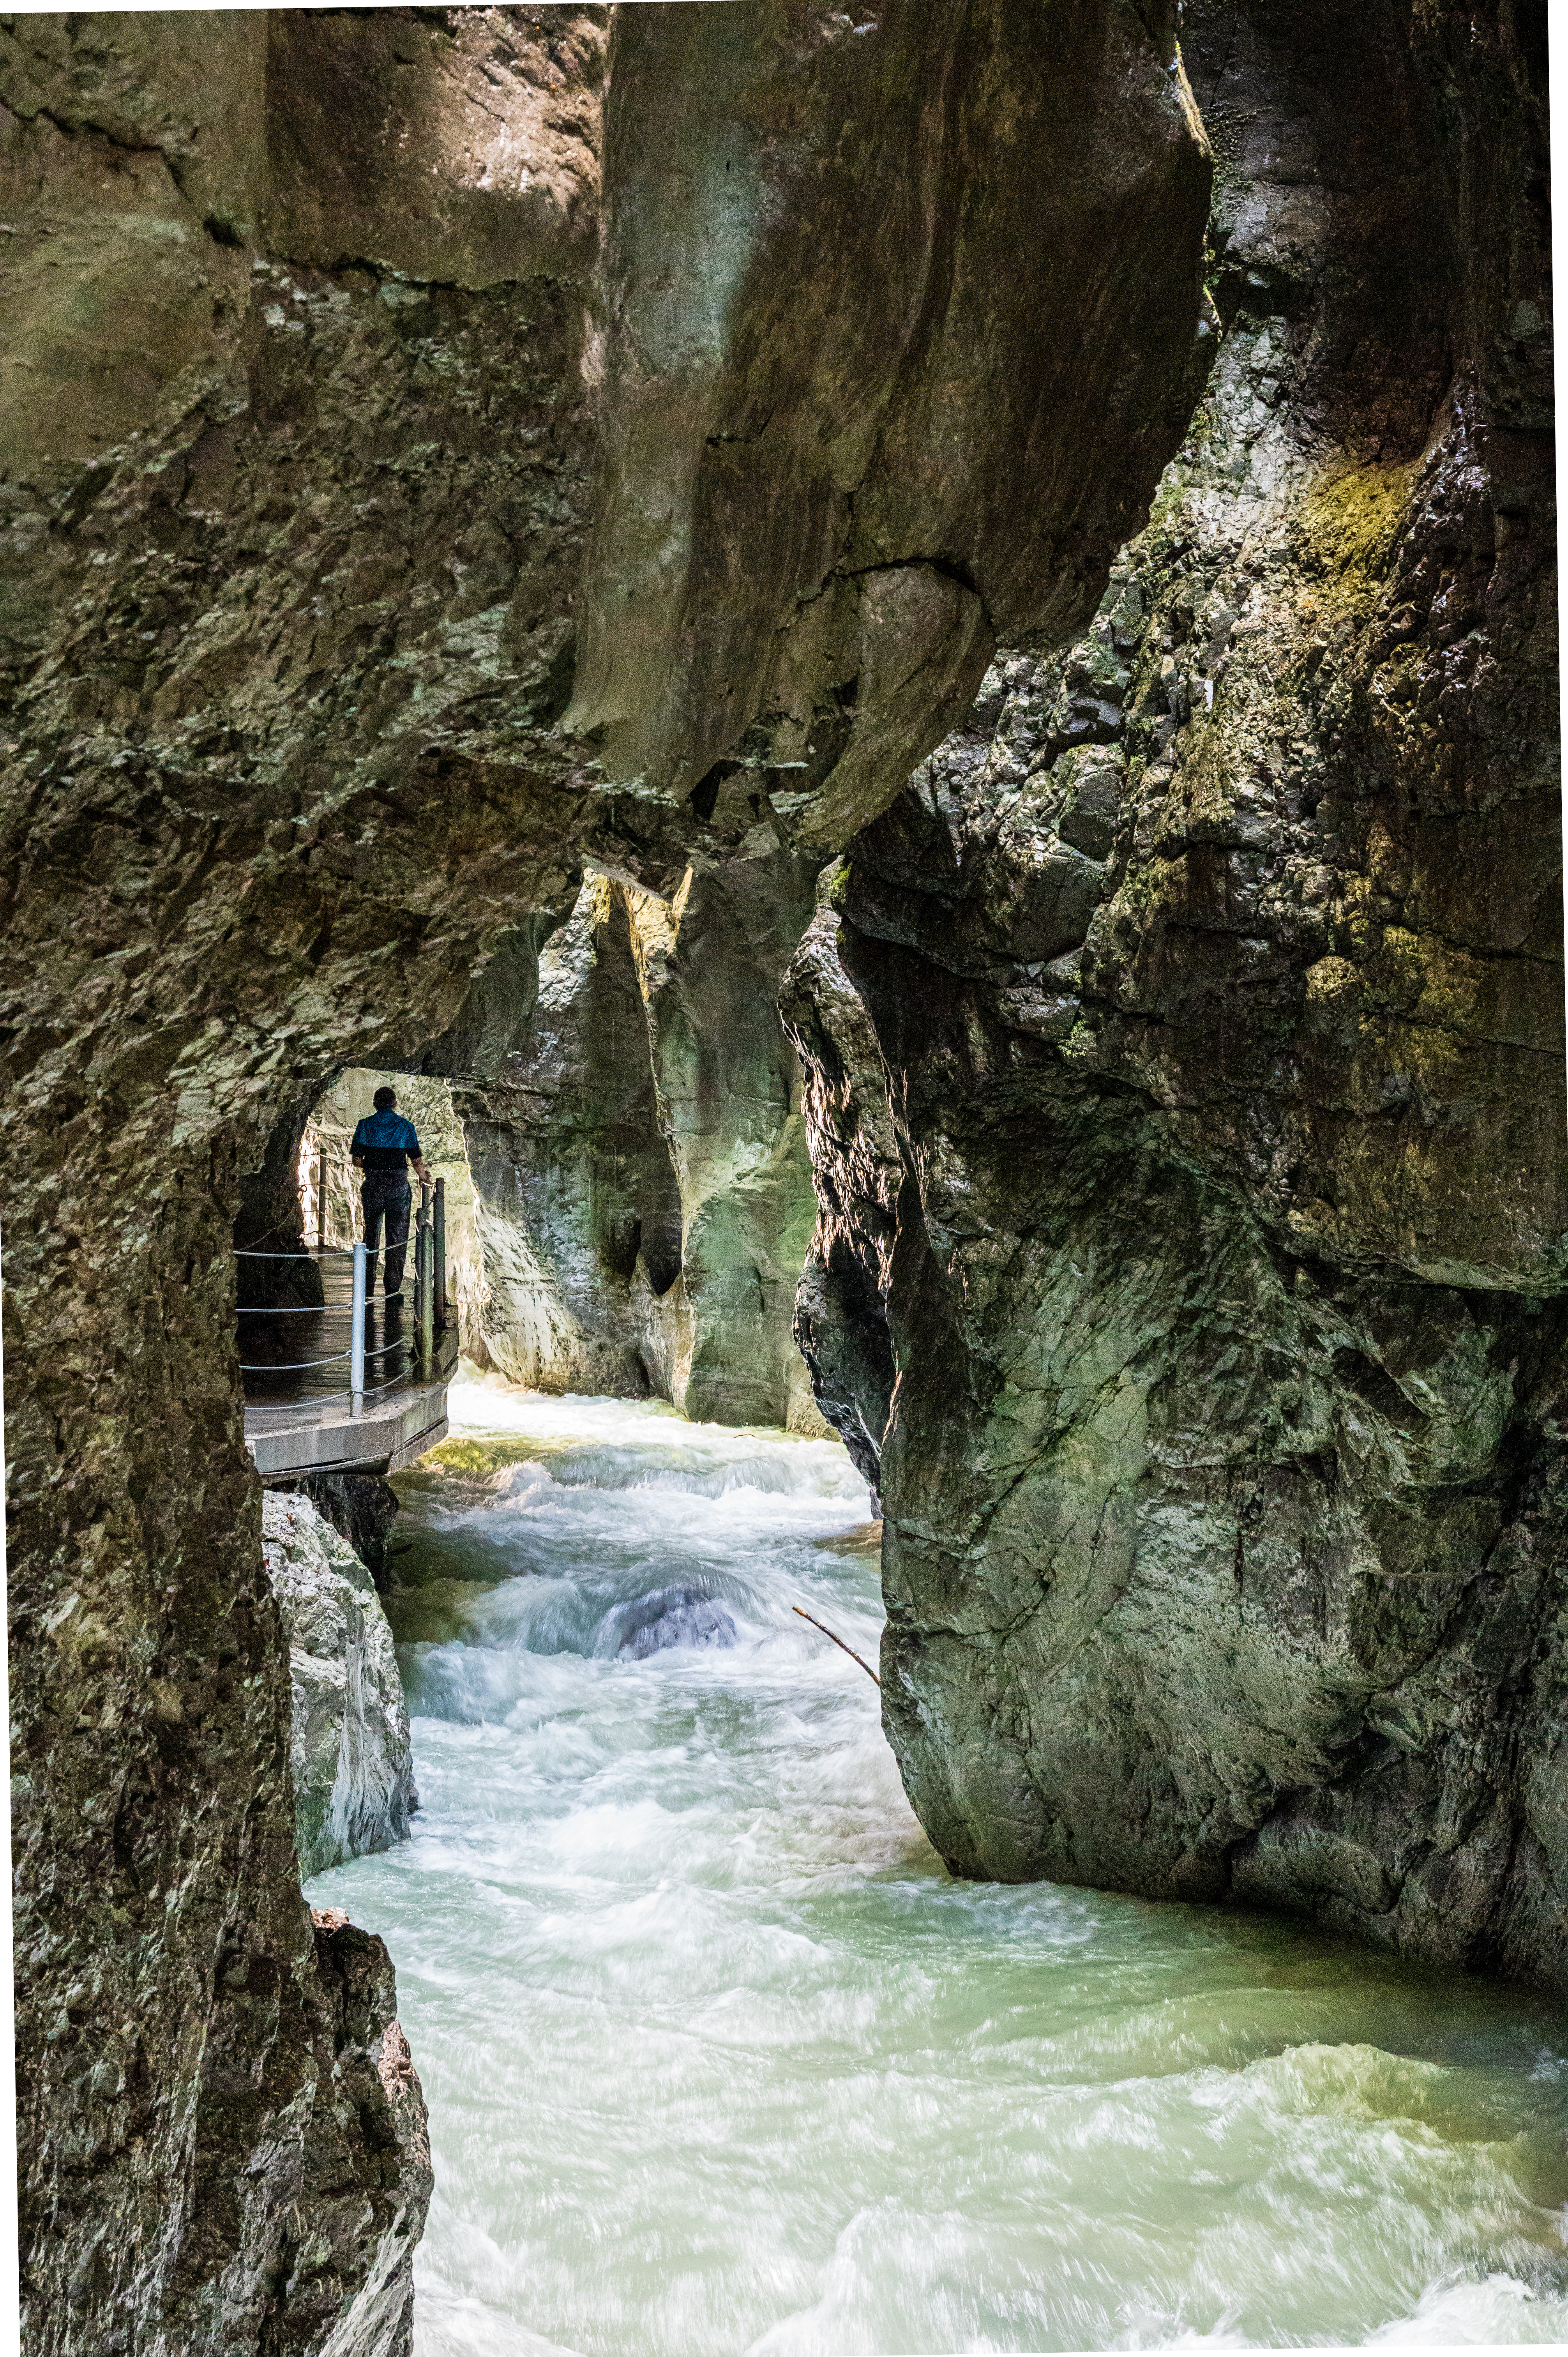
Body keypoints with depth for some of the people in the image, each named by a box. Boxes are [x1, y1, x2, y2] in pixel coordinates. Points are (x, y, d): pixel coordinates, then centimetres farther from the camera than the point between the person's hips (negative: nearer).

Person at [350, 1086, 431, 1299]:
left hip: (373, 1185, 1)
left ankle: (368, 1286, 20)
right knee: (397, 1238, 3)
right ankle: (393, 1290, 0)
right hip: (398, 1185, -1)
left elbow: (356, 1160, 0)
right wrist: (424, 1177, 18)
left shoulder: (365, 1125, 1)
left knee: (371, 1234, 16)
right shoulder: (406, 1127, -1)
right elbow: (417, 1161, -2)